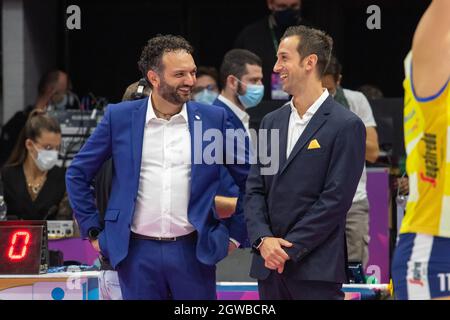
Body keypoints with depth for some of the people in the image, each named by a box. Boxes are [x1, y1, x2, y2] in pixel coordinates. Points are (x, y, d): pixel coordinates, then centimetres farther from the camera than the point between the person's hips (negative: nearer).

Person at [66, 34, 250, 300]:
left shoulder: (213, 119, 2)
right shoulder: (119, 118, 1)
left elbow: (249, 178, 9)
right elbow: (78, 174, 9)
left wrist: (236, 235, 6)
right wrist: (93, 231, 6)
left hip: (194, 252, 0)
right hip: (137, 253, 0)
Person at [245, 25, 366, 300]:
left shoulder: (347, 126, -6)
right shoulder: (272, 122, 14)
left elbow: (335, 200, -11)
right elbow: (255, 189, 10)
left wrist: (288, 248, -12)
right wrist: (264, 240, -7)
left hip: (316, 268, -6)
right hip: (269, 265, 6)